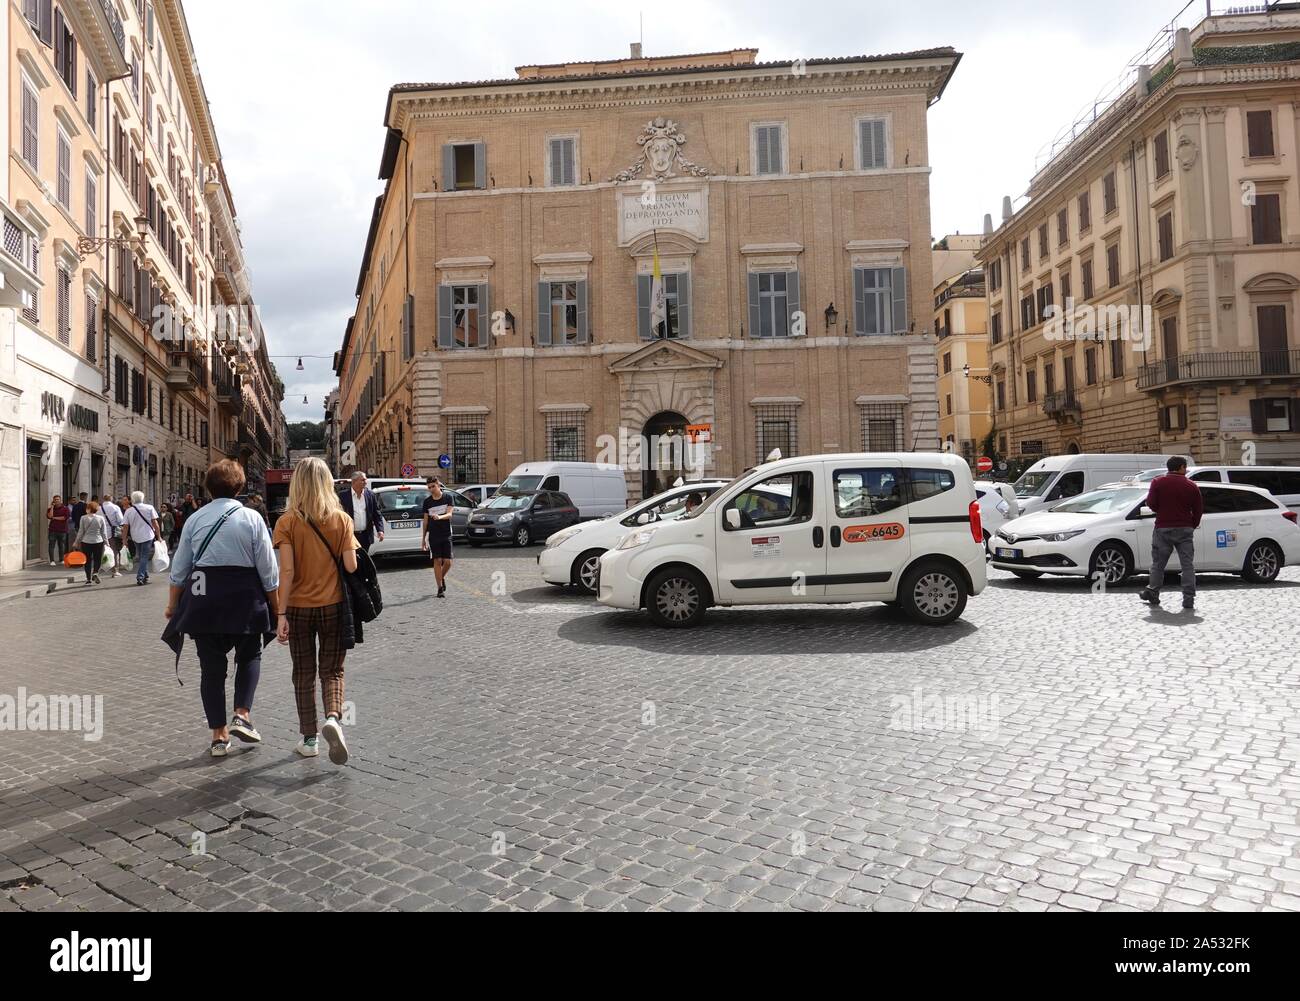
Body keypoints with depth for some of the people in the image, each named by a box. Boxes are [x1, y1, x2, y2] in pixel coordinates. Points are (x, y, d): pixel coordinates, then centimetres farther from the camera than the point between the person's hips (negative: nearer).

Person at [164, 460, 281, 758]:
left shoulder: (195, 519, 3)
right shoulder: (251, 518, -5)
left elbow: (179, 568, 6)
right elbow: (268, 570, -5)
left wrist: (173, 604, 18)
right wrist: (276, 607, 5)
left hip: (203, 599, 2)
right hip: (244, 598, -2)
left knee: (211, 666, 10)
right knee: (250, 656, 19)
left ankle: (219, 736, 15)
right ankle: (242, 715, 2)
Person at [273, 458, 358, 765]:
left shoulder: (288, 522, -7)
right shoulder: (342, 519, -3)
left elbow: (287, 571, -11)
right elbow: (351, 566, -7)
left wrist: (282, 614, -9)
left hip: (299, 608, 0)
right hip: (334, 606, 1)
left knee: (304, 674, 13)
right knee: (332, 671, 11)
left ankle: (309, 739, 18)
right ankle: (333, 717, -15)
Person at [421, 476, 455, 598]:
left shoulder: (447, 497, 1)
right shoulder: (427, 501, 6)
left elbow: (449, 514, -9)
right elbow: (426, 520, 11)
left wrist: (440, 517, -30)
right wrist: (423, 538, 10)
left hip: (446, 535, -1)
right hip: (433, 536, 1)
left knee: (447, 562, -4)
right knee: (437, 561, -4)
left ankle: (442, 577, 27)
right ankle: (440, 588, 3)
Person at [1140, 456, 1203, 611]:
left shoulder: (1158, 482, -2)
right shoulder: (1191, 486, 2)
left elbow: (1151, 503, -8)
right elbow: (1199, 509, 3)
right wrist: (1193, 525, 17)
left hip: (1163, 528, 0)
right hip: (1185, 529, 1)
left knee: (1158, 563, 10)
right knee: (1188, 564, 3)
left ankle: (1152, 593, 14)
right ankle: (1189, 599, -2)